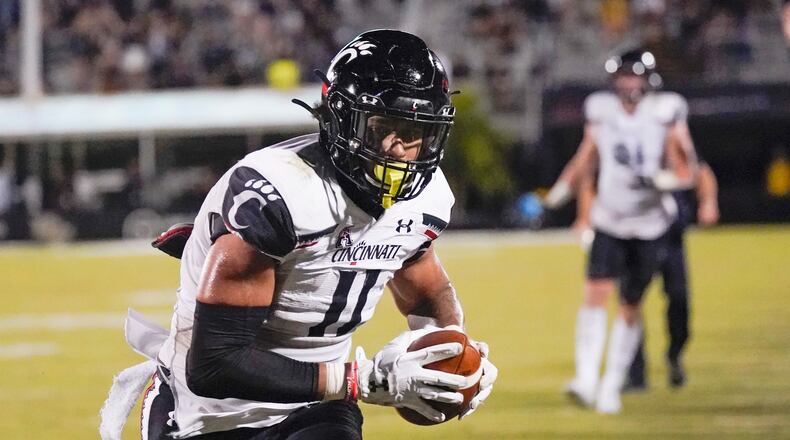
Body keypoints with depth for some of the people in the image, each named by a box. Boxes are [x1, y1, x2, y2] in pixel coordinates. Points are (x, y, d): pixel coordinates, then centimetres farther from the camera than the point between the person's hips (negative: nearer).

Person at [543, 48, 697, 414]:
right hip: (609, 222, 1)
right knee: (595, 293, -15)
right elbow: (584, 161, 14)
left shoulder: (666, 115, -8)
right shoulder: (602, 113, 1)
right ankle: (586, 379, -22)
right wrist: (556, 196, 8)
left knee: (630, 307, 5)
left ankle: (612, 385, 15)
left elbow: (686, 174, -8)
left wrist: (658, 180, -28)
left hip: (649, 225, -1)